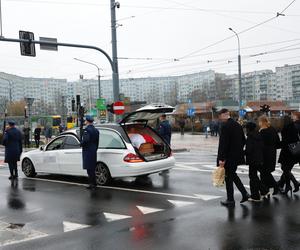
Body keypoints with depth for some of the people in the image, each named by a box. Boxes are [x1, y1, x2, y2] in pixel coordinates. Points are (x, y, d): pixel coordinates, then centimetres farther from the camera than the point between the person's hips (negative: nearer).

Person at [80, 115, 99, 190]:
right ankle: (93, 184, 21)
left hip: (87, 151, -9)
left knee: (89, 169, -4)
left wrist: (81, 144, -8)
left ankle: (93, 184, -3)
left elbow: (86, 140, -26)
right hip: (94, 151, 9)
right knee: (92, 168, 15)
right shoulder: (96, 130, 12)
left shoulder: (87, 129, -14)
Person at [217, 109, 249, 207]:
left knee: (228, 177, 4)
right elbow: (243, 140, 14)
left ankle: (230, 200, 12)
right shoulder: (238, 125, 8)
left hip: (229, 157, -8)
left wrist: (221, 158, -19)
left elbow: (223, 143, -22)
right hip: (237, 156, 8)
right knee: (233, 174, 22)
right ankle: (244, 193, 19)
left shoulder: (225, 126, -18)